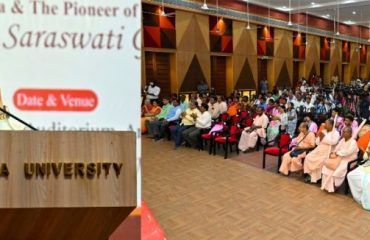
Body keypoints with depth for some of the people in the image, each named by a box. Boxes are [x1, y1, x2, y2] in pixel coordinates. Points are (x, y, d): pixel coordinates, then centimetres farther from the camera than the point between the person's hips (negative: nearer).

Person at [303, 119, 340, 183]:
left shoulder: (336, 133, -2)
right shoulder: (323, 131, 17)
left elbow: (333, 142, -21)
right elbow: (317, 142, 13)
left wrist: (324, 137, -19)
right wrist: (320, 137, -6)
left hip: (327, 152, -6)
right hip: (319, 150, 7)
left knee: (319, 161, -29)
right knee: (308, 157, -13)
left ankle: (315, 176, -11)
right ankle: (310, 174, -4)